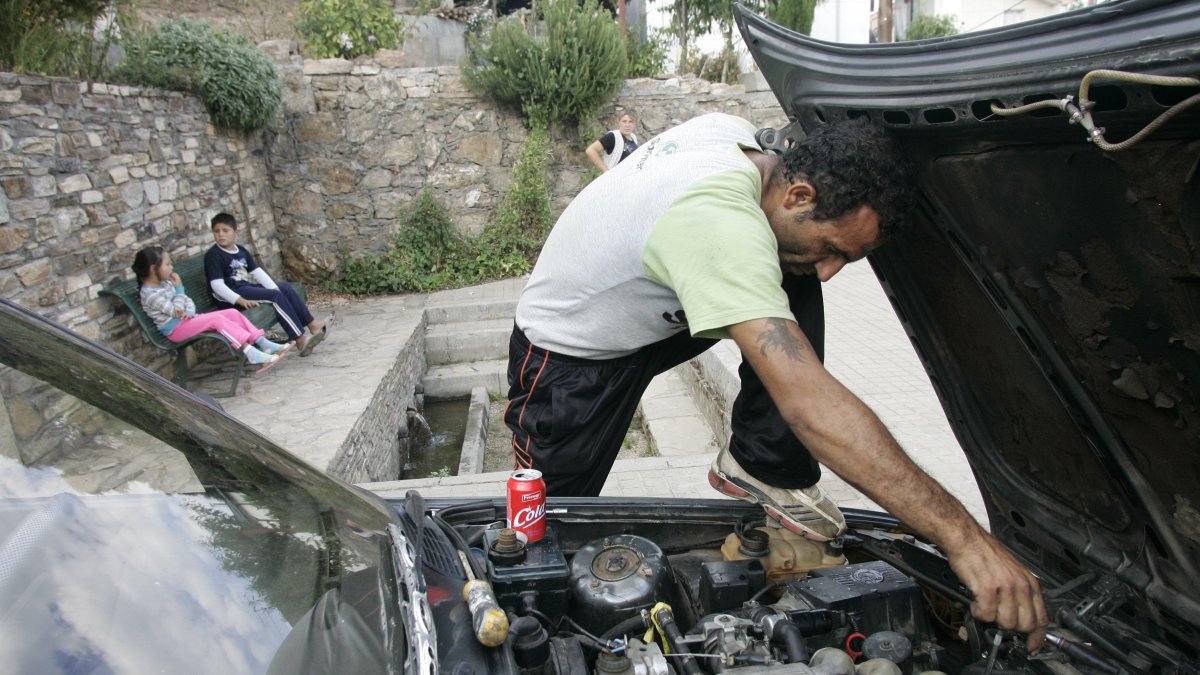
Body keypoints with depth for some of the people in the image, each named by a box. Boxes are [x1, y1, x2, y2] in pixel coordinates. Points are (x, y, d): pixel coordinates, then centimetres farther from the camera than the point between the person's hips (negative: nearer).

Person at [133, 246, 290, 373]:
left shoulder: (165, 283, 11)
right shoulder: (150, 294, -17)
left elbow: (187, 300, 12)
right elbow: (176, 312, -19)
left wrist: (190, 312, -10)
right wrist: (178, 288, -11)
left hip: (188, 320, 9)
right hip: (175, 329, -9)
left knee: (233, 313, -8)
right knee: (217, 319, -30)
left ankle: (263, 343, -17)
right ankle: (251, 353, -38)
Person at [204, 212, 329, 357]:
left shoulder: (241, 250, 13)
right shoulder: (213, 255, -10)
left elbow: (257, 271, 9)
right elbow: (217, 285, -18)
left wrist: (275, 289, -4)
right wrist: (240, 300, -28)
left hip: (247, 287, 8)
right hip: (229, 297, -8)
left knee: (285, 287, 0)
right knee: (275, 296, -23)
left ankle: (311, 324, -2)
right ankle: (300, 340, -28)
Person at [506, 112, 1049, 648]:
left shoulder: (730, 130, -13)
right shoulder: (718, 221, -41)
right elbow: (809, 404, -48)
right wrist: (962, 537, -47)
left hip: (648, 315, 7)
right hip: (570, 355, -7)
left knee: (794, 283, -10)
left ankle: (762, 468, -3)